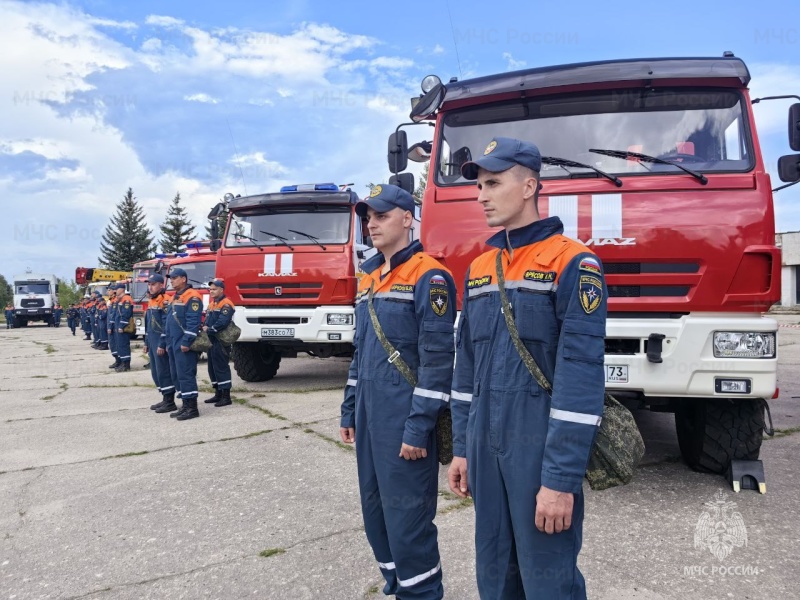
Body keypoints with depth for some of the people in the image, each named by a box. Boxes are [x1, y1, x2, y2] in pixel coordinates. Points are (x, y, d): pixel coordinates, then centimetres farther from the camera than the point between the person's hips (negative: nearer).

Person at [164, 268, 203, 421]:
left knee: (186, 375, -9)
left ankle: (192, 408, -4)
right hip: (174, 344, 10)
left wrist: (186, 341, -24)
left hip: (184, 344, -10)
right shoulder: (174, 298, 19)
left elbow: (193, 321, -20)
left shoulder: (192, 297, -12)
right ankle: (186, 405, 18)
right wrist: (169, 342, 19)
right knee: (176, 375, 12)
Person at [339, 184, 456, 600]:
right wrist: (349, 412, 17)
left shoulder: (428, 276, -11)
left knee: (407, 514, -1)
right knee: (375, 509, 16)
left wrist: (419, 426, -19)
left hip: (404, 418, -8)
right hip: (369, 415, 8)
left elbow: (437, 358, -16)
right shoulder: (369, 279, 15)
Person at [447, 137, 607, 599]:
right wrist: (462, 447, 13)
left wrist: (562, 477, -20)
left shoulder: (573, 263, -11)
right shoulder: (478, 269, 11)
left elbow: (582, 375, -17)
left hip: (542, 450, -6)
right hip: (486, 446, 7)